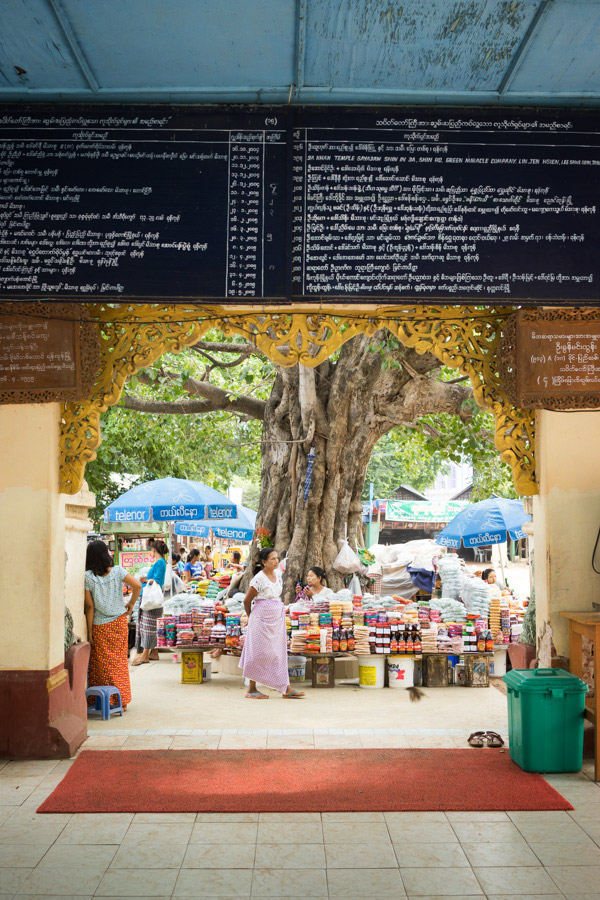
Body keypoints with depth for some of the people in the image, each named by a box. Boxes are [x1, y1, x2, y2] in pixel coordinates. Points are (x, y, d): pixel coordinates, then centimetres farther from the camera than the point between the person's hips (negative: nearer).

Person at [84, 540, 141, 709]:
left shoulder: (88, 577, -11)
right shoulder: (117, 571, -6)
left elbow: (89, 606, -10)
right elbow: (137, 585, -13)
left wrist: (89, 631, -5)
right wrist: (131, 604, 2)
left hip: (100, 626, -2)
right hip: (119, 622, 2)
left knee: (102, 664, 8)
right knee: (120, 661, 13)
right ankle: (122, 700, 19)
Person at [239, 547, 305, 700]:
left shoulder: (278, 573, 7)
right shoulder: (259, 579, -15)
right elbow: (247, 601, -7)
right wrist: (250, 617, 7)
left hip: (277, 619, 7)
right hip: (262, 619, -7)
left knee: (279, 652, 7)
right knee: (259, 653, -1)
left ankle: (286, 688, 9)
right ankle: (251, 690, 9)